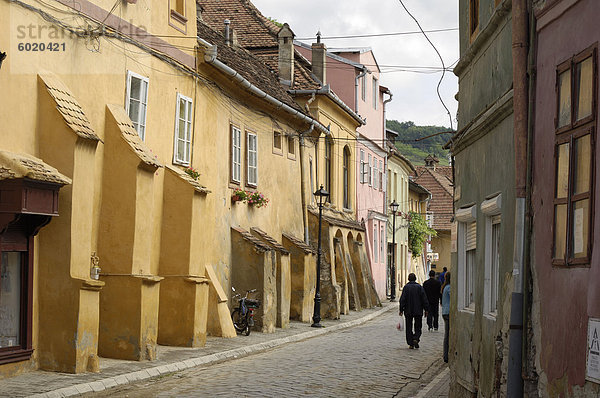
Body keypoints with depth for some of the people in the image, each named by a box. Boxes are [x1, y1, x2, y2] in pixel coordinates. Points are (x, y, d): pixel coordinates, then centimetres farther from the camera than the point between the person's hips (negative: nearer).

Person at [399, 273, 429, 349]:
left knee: (409, 328, 7)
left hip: (408, 311, 0)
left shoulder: (406, 287, -4)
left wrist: (401, 310, -2)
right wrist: (426, 309, 3)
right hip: (418, 311, 0)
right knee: (418, 327, 10)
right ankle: (416, 339, -13)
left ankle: (411, 343, 5)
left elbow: (402, 299, -7)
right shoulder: (419, 287, -2)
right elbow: (424, 299, -3)